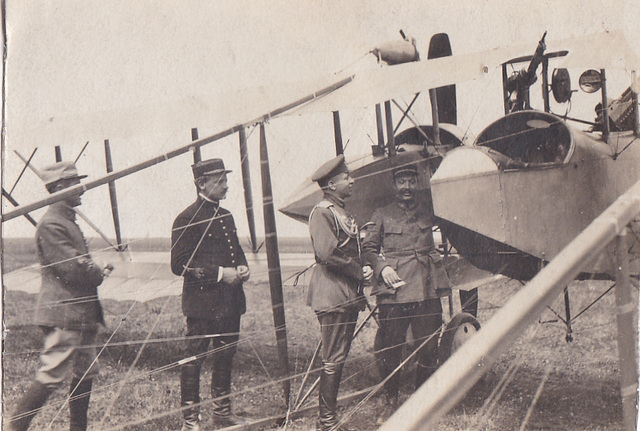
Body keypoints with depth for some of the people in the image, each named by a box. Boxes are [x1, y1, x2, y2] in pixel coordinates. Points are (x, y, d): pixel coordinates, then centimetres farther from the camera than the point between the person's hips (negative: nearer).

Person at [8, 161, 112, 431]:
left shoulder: (68, 221, 18)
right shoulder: (51, 224, -15)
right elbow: (73, 269, -21)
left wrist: (98, 270, 3)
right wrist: (102, 273, -3)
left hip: (81, 313, 10)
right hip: (63, 314, -10)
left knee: (86, 373, 14)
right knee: (52, 375, -8)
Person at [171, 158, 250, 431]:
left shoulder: (226, 216, 14)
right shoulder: (188, 219, -10)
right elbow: (179, 265, -15)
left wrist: (242, 268, 4)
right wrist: (219, 273, -19)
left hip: (230, 303, 8)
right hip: (202, 303, -8)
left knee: (226, 357, 15)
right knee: (194, 359, 1)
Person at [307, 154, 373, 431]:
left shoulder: (343, 213, 19)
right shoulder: (321, 213, -11)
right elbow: (327, 253, -21)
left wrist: (364, 271, 5)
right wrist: (359, 272, -12)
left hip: (348, 296, 9)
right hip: (331, 296, -9)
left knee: (338, 357, 13)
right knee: (333, 359, -6)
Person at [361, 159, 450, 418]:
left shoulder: (429, 212, 15)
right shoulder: (382, 215, 10)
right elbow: (368, 248, 11)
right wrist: (381, 267, -6)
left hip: (427, 290, 2)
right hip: (393, 290, -2)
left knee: (429, 346, 4)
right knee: (389, 347, 1)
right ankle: (391, 396, 20)